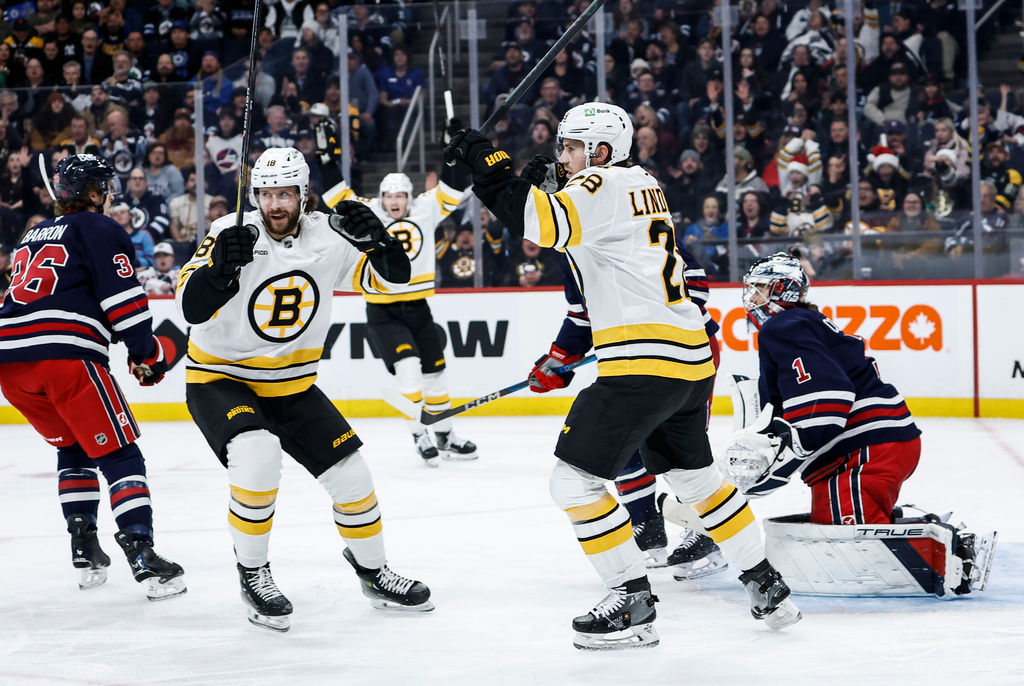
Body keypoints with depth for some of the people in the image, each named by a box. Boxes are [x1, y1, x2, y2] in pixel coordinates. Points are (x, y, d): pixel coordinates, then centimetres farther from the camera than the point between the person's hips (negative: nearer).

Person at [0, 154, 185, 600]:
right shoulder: (99, 230, 6)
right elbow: (123, 298, -6)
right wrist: (145, 353, 3)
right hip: (68, 356, -7)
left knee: (73, 447, 25)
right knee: (118, 454, -3)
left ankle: (84, 549, 16)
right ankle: (142, 557, -16)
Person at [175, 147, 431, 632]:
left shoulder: (328, 237, -8)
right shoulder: (233, 233, -20)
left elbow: (391, 277, -7)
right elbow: (191, 308, -27)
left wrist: (374, 238, -26)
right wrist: (219, 268, -46)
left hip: (291, 384, 5)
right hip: (220, 378, -4)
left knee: (350, 476, 1)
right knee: (257, 459, -32)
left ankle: (373, 572, 27)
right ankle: (252, 574, -12)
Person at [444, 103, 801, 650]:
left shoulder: (606, 186, -9)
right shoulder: (642, 185, 20)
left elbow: (540, 223, -25)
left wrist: (485, 161, -18)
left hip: (645, 360, -10)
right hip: (691, 357, 10)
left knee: (575, 479, -5)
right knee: (696, 477, 25)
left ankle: (633, 603, -4)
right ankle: (768, 588, 31)